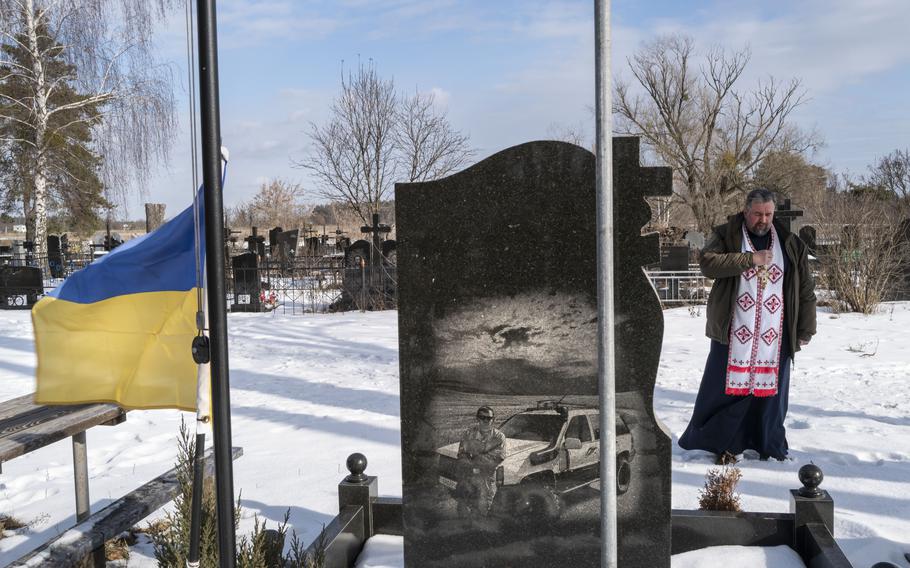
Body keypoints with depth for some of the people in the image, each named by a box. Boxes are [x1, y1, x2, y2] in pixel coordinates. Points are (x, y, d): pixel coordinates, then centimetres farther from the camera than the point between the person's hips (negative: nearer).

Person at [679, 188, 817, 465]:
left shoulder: (790, 244, 10)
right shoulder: (726, 236, 2)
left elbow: (805, 289, 11)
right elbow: (707, 263, -17)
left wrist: (805, 330, 7)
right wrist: (751, 259, -20)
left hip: (775, 336, 2)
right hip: (733, 332, -2)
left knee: (771, 387, 7)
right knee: (727, 386, 0)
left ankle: (770, 446, 20)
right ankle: (723, 444, 12)